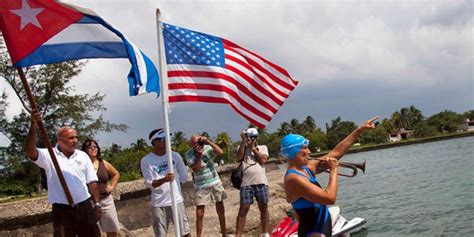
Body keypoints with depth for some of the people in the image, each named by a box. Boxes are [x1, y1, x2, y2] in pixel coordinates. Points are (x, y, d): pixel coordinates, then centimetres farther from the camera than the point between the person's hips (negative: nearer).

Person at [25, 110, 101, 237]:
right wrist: (33, 126, -37)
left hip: (85, 207, 3)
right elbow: (30, 150, -23)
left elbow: (91, 182, 9)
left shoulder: (83, 155, 7)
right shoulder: (49, 155, -3)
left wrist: (97, 204, 6)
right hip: (62, 210, -3)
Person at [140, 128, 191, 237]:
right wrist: (164, 180, -28)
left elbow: (184, 177, 8)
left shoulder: (175, 156, 2)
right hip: (158, 204, -2)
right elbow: (149, 183, -13)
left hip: (176, 201, 2)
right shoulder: (146, 161, -6)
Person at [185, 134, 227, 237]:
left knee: (221, 210, 11)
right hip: (201, 186, -2)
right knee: (199, 214, -4)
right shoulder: (189, 154, -11)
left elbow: (220, 152, -24)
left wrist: (208, 141, -26)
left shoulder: (207, 147, -8)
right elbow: (196, 169, -19)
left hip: (216, 183, 2)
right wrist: (199, 155, -27)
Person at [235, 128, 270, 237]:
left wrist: (253, 147, -1)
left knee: (263, 208, 9)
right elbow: (239, 157, -9)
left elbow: (263, 160, -5)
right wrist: (243, 142, -9)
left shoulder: (263, 147, 12)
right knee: (243, 209, -2)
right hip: (246, 183, -1)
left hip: (261, 182, 1)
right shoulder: (242, 147, 11)